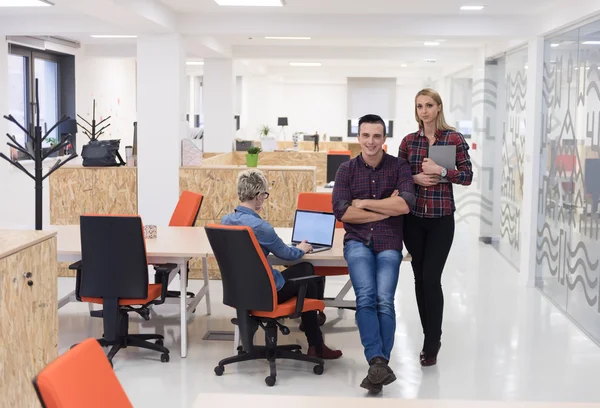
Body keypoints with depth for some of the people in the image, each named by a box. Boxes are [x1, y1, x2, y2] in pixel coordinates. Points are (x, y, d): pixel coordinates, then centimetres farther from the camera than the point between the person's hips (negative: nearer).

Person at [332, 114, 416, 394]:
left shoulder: (399, 166, 3)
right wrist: (387, 210, -9)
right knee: (366, 297, -22)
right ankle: (379, 364, -28)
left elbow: (406, 204, -12)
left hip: (389, 243, 0)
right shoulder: (346, 169, 6)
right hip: (357, 241, 1)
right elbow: (341, 211, -7)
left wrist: (364, 203, -8)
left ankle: (378, 366, -13)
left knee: (385, 301, -19)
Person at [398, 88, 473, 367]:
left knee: (431, 279, -8)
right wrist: (415, 178, -10)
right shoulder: (408, 141, 6)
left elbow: (467, 176, -3)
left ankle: (431, 345, 4)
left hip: (441, 218, -3)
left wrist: (440, 171, -17)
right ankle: (431, 338, 23)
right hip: (413, 218, 3)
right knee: (420, 278, 8)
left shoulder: (454, 138, -2)